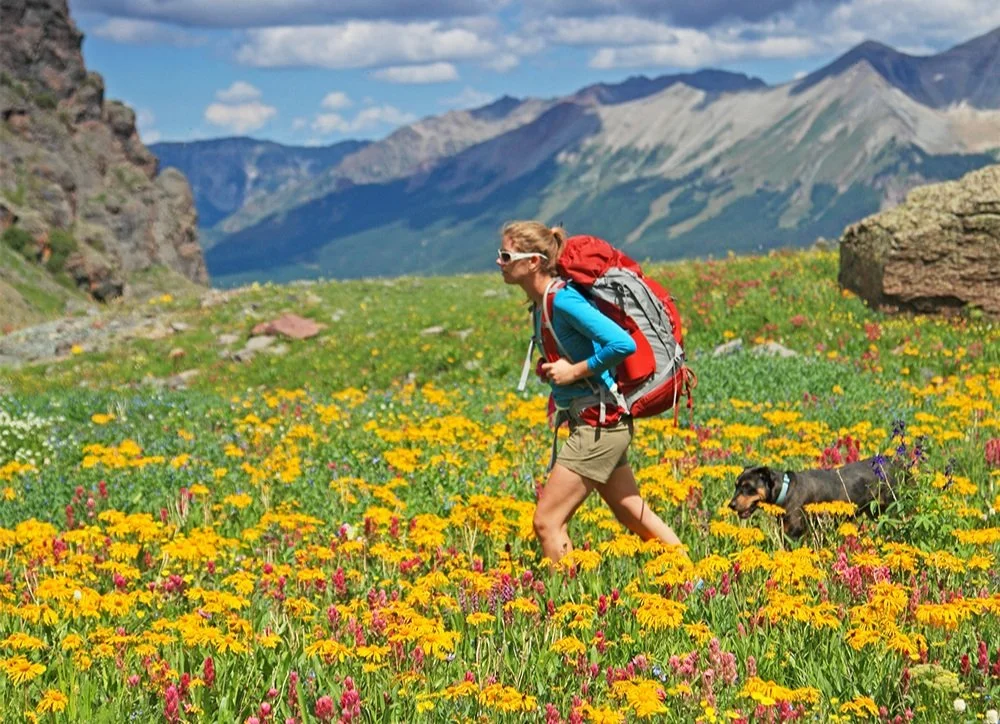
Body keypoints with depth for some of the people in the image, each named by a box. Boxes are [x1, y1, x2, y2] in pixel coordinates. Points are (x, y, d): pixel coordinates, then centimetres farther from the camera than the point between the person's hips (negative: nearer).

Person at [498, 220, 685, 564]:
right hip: (602, 423, 10)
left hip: (598, 423, -10)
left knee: (547, 522, -7)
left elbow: (623, 344, -29)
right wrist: (550, 369, 8)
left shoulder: (563, 300, -20)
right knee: (635, 516, 19)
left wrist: (574, 371, -20)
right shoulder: (540, 303, 8)